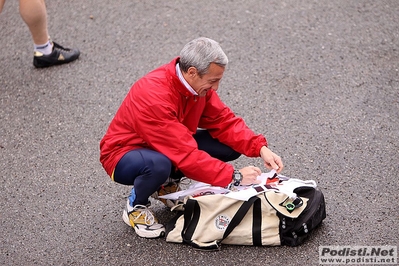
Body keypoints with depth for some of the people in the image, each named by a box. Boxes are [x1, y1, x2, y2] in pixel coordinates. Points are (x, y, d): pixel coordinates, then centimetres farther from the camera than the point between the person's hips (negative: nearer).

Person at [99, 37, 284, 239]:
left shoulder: (197, 83, -11)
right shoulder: (154, 95, -35)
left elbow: (224, 121, -6)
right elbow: (187, 156, -36)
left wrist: (260, 148, -20)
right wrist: (233, 176, -33)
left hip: (168, 149, 7)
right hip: (123, 154, -7)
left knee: (231, 145, -11)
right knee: (159, 164, -43)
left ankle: (168, 182, 8)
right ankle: (135, 207, -8)